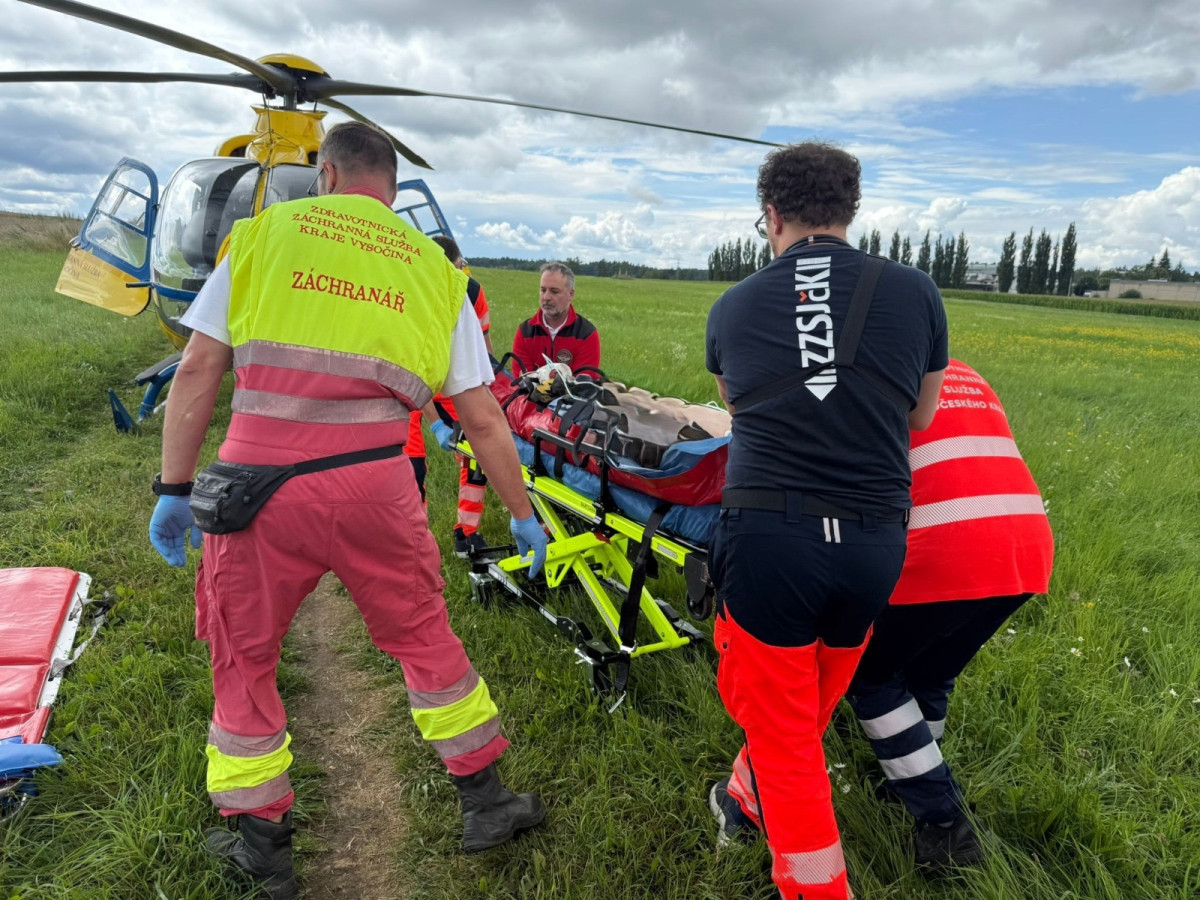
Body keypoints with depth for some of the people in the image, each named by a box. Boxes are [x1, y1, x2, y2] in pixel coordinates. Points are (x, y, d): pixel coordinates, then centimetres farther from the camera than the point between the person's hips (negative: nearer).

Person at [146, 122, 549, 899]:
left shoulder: (263, 232, 11)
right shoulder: (435, 269, 13)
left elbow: (198, 371, 6)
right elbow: (482, 417, 10)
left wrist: (175, 488, 13)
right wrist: (522, 515, 19)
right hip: (375, 485, 1)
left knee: (244, 657, 19)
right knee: (426, 639, 19)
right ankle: (485, 802, 33)